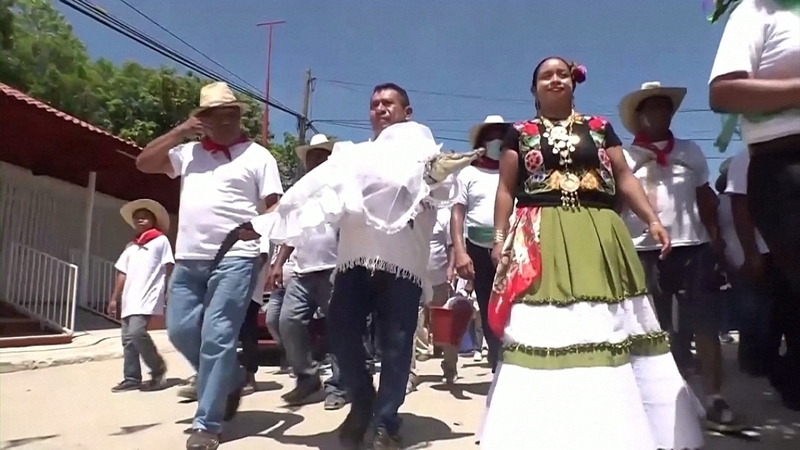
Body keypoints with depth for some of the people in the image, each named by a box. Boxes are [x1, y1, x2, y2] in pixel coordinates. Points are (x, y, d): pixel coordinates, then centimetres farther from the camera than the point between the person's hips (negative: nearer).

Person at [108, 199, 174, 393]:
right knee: (128, 338, 3)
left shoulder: (161, 240, 3)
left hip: (149, 297, -7)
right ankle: (132, 378, 10)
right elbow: (122, 273, 20)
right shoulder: (130, 246, 20)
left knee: (136, 332, -21)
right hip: (130, 299, 7)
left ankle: (158, 369, -3)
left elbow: (169, 269, -1)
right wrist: (114, 298, 16)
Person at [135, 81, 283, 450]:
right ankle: (230, 381, 29)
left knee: (217, 337, -8)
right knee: (181, 330, 8)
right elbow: (144, 163, 17)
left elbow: (276, 206, -1)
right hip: (188, 258, 6)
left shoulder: (257, 156, 4)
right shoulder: (188, 152, 18)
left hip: (235, 259, -6)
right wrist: (178, 132, 7)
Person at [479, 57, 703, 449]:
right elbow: (506, 189, 8)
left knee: (606, 326, 5)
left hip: (598, 237, 2)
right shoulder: (520, 133, 11)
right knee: (544, 329, -5)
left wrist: (652, 219, 0)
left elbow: (624, 178, 11)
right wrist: (500, 237, -2)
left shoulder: (599, 128, 15)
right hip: (540, 240, -2)